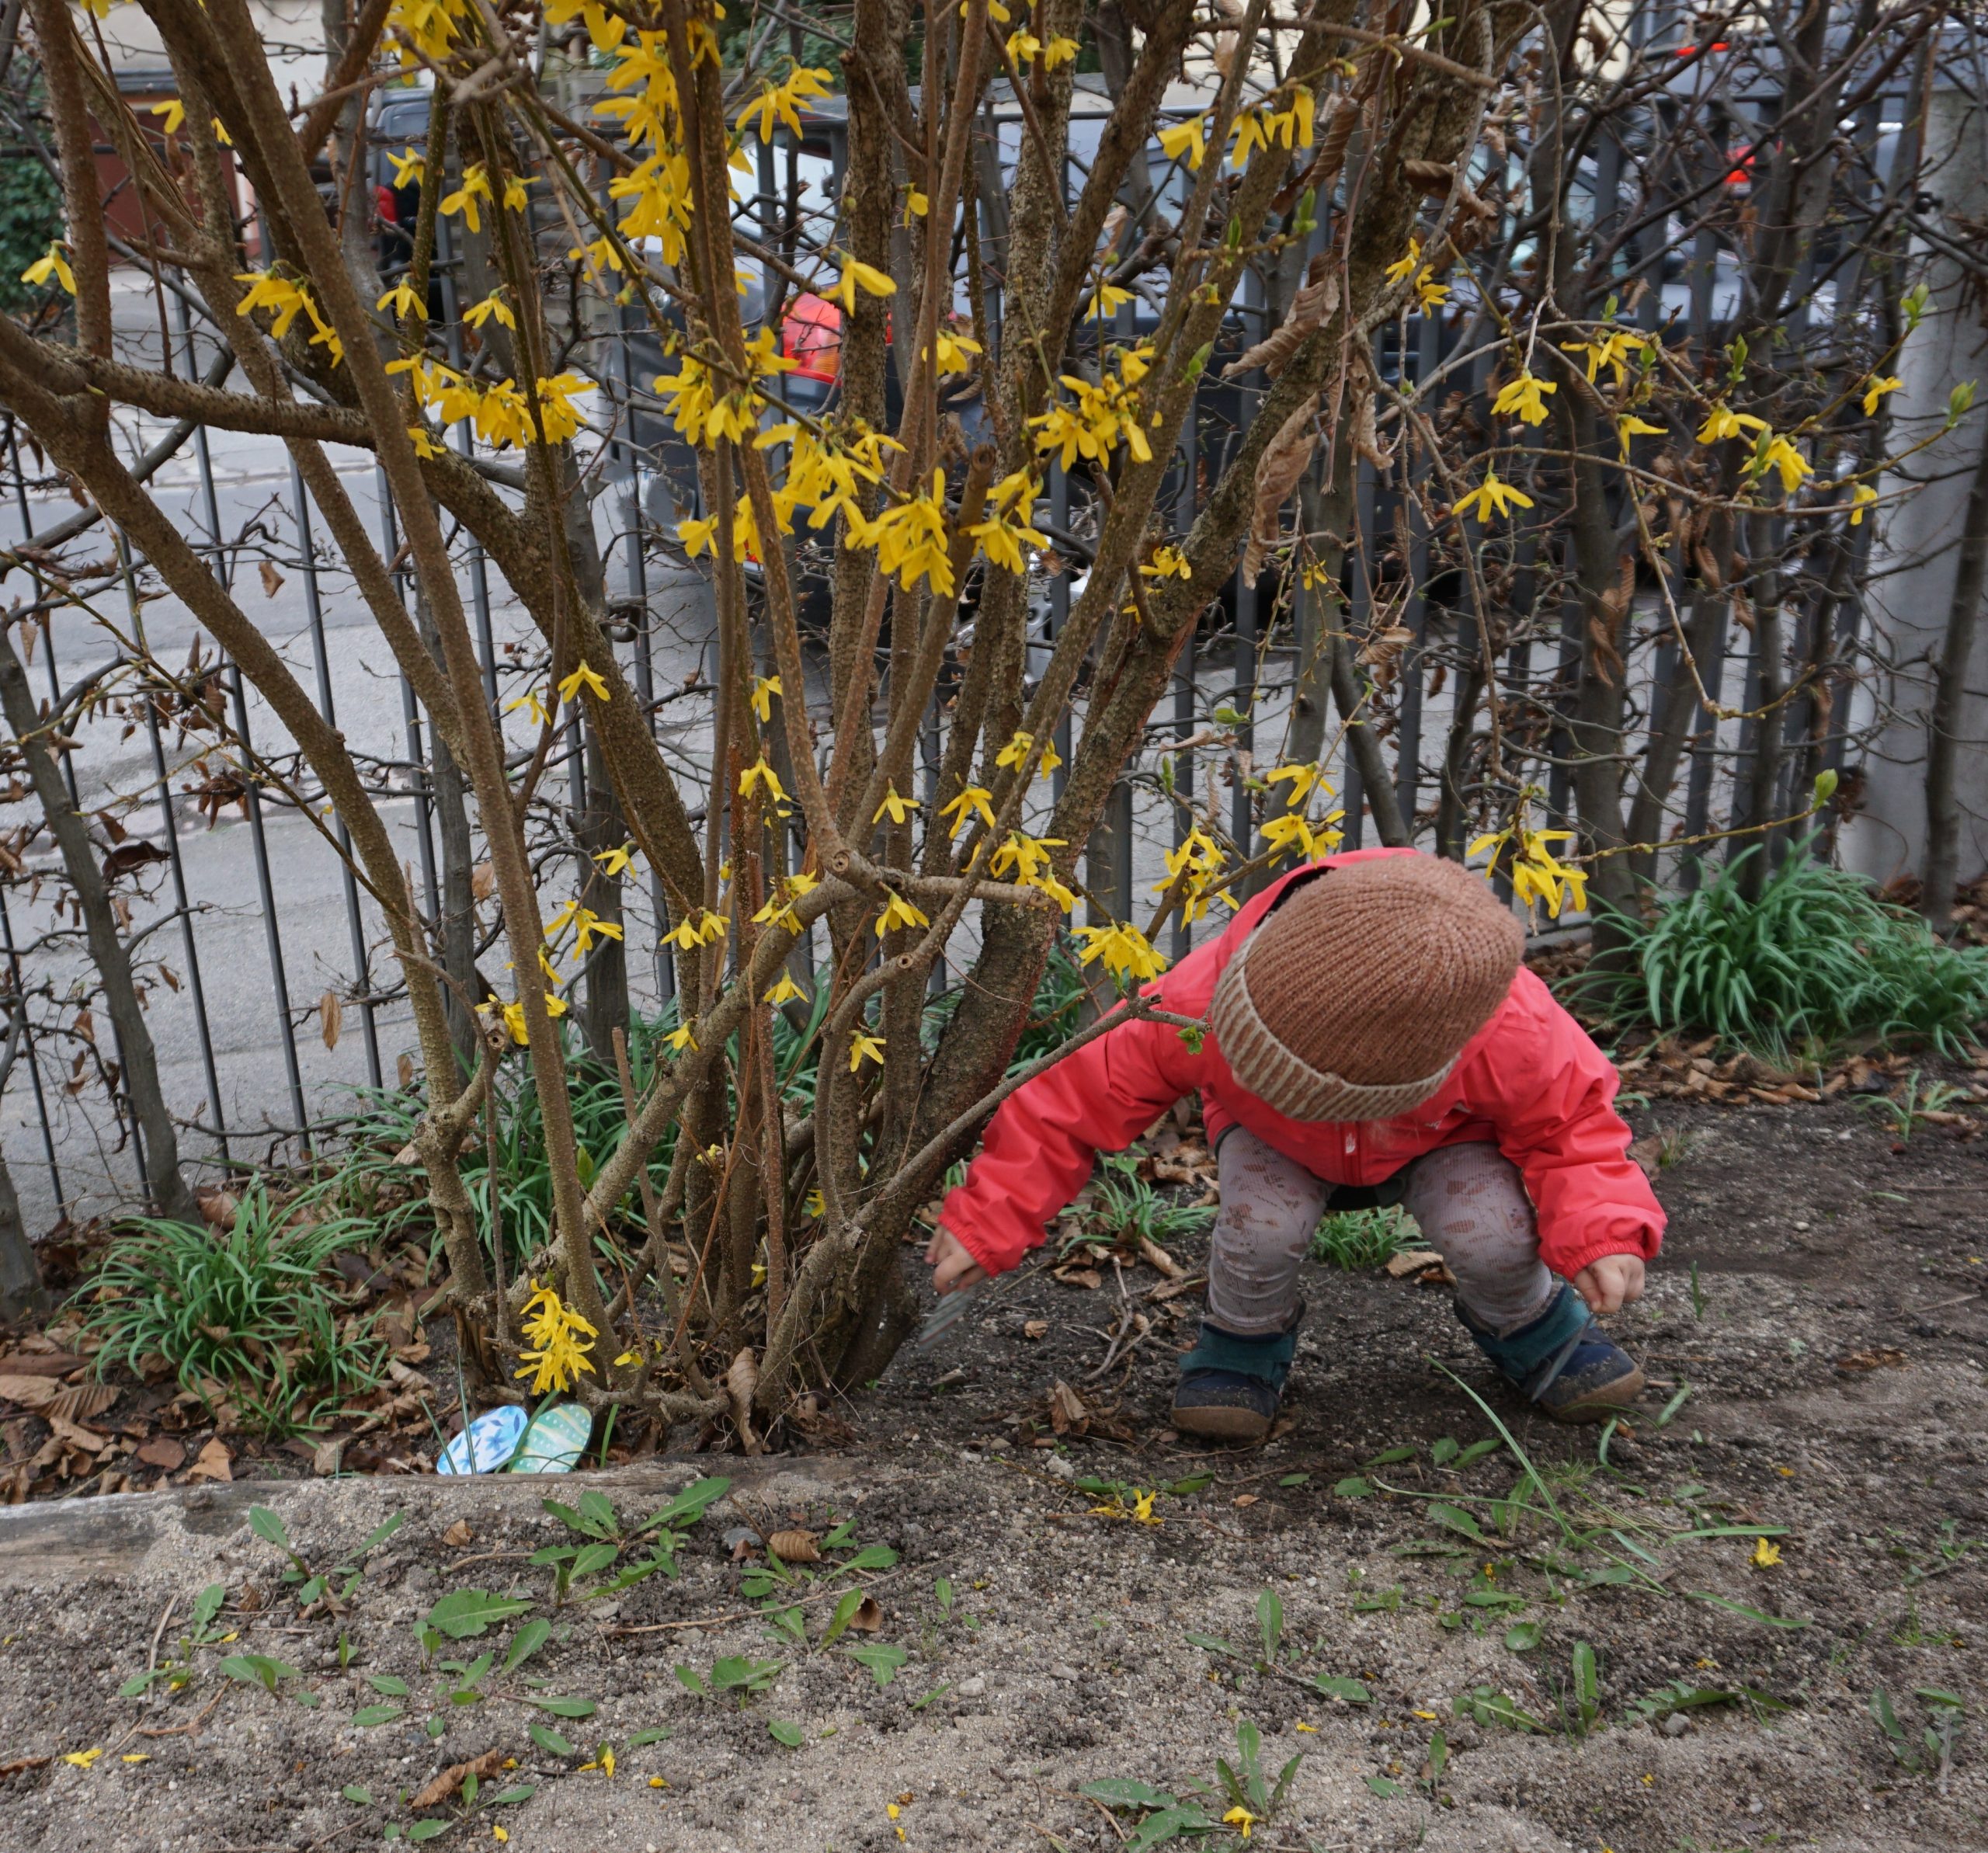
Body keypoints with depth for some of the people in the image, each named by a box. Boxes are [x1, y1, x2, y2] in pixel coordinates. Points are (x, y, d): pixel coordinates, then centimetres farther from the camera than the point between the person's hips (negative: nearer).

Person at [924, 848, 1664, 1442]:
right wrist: (986, 1223, -27)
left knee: (1489, 1231, -30)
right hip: (1277, 1141, 0)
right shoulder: (1200, 1003, -39)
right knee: (1263, 1222, -33)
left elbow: (1568, 1122, -17)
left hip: (1441, 1136, 0)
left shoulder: (1513, 1036, -39)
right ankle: (1245, 1339, 2)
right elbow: (1083, 1097, -28)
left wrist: (1601, 1234, -33)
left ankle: (1525, 1322, 7)